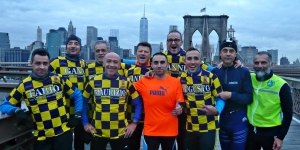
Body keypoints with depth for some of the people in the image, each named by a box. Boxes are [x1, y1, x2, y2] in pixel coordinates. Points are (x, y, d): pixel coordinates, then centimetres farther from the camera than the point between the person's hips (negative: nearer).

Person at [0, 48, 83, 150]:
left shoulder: (59, 80, -3)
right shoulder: (24, 86, -4)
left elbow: (77, 95, 8)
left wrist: (77, 116, 0)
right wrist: (17, 111, -17)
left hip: (63, 132, 0)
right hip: (41, 137, 1)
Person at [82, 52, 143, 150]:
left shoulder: (126, 82, -3)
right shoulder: (93, 82, -1)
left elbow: (138, 104, 3)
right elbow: (83, 102, 8)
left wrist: (134, 123, -4)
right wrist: (85, 123, 3)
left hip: (120, 133, 0)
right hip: (98, 132, 1)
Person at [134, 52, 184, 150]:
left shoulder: (176, 82, -3)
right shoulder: (143, 82, -3)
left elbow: (180, 104, 0)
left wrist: (179, 109, -22)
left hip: (170, 130, 1)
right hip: (150, 130, -1)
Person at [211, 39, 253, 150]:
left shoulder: (243, 72, -8)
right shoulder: (214, 72, 0)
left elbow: (249, 98, -10)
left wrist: (231, 95, -22)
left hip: (239, 120, -4)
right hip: (222, 120, 4)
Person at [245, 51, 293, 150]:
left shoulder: (281, 85, -11)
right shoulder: (250, 78, -1)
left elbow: (288, 113, -8)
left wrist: (280, 137, -9)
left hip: (270, 133, -3)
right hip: (251, 130, 4)